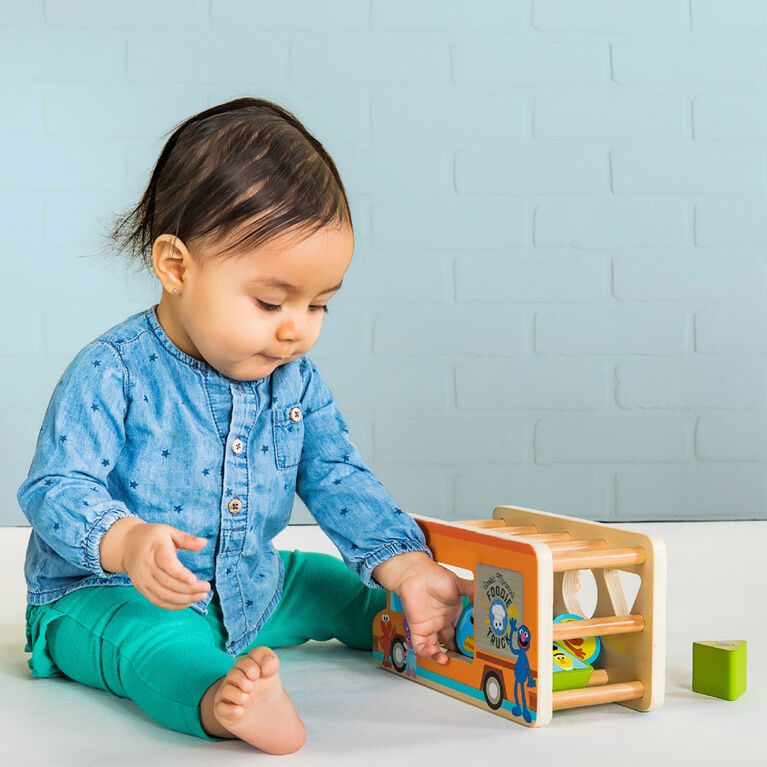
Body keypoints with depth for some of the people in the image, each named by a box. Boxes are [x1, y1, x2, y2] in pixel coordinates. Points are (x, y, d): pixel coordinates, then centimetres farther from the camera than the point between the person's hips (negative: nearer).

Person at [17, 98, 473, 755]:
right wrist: (126, 540, -42)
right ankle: (222, 700, -66)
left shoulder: (295, 379, 2)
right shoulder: (112, 374, -17)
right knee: (155, 641, -37)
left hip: (253, 587, 8)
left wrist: (409, 570, -12)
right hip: (109, 596, -7)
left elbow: (339, 482, 2)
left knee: (350, 591, 7)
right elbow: (55, 489, -20)